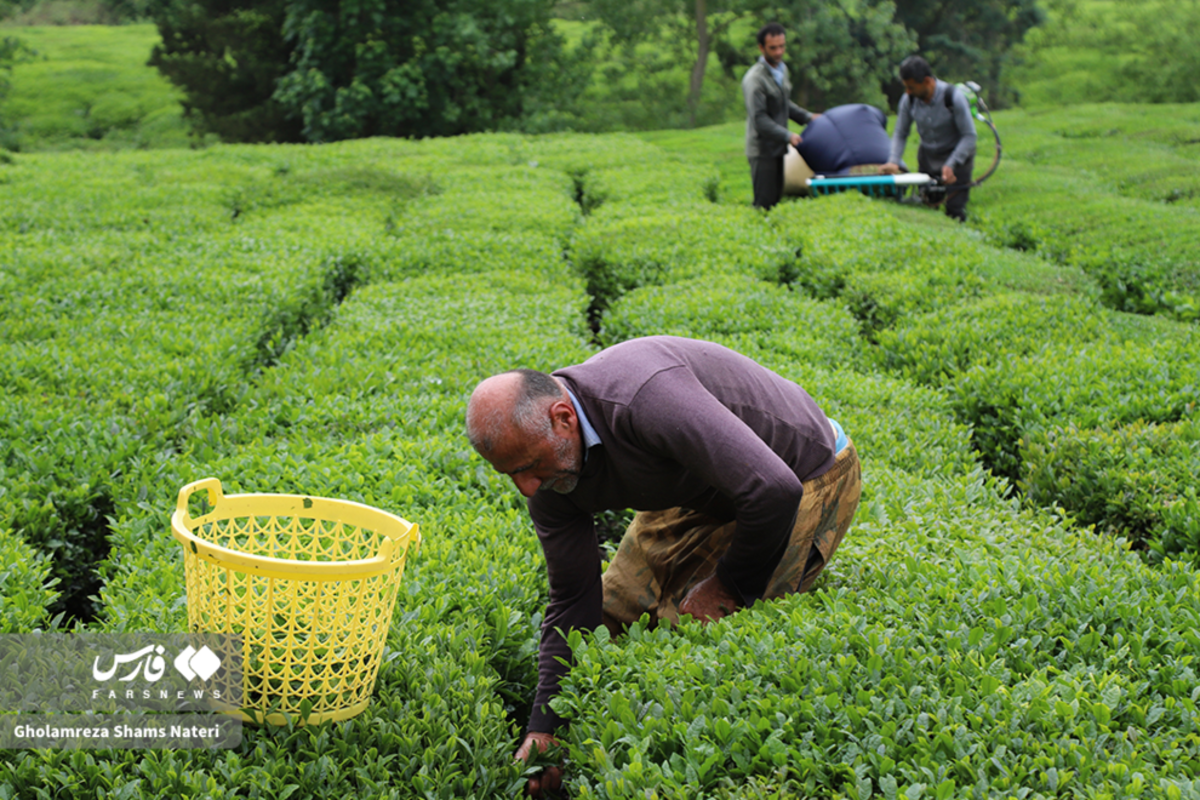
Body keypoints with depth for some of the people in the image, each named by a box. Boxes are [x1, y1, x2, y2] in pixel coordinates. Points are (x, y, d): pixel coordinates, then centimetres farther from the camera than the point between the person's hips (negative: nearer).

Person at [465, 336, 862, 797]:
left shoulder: (645, 398, -41)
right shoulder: (549, 473, -13)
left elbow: (775, 491, -40)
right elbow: (573, 601, -5)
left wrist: (730, 585, -23)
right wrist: (544, 728, -10)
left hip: (807, 479, -8)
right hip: (707, 492, 8)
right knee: (616, 611, 7)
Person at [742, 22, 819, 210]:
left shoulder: (782, 69, 12)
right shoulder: (754, 79, -17)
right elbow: (759, 119, -21)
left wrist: (807, 117, 18)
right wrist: (787, 136, -23)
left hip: (777, 147, 9)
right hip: (762, 150, -8)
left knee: (776, 198, 11)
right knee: (764, 203, -8)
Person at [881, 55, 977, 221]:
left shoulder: (954, 98, -24)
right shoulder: (908, 100, -12)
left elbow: (969, 137, -18)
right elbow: (900, 134, -1)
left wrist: (950, 165, -27)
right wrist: (893, 161, -17)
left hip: (956, 155, -4)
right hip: (927, 156, 4)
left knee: (954, 210, -8)